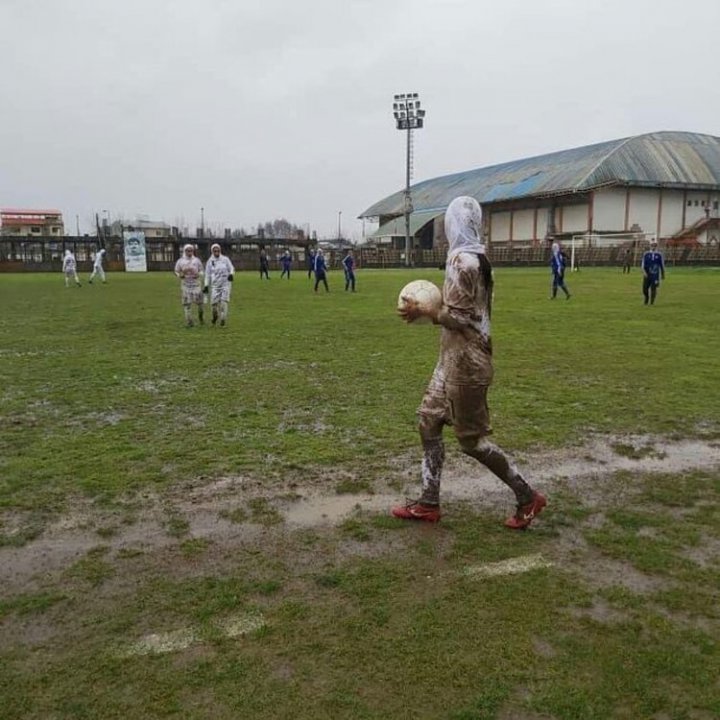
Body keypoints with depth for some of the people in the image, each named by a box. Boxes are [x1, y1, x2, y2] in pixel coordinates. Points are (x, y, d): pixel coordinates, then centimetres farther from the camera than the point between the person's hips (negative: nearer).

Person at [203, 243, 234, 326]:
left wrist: (231, 274, -16)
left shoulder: (225, 259, 1)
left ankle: (223, 320, 2)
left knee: (223, 302, -10)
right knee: (214, 303, -4)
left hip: (225, 284, -1)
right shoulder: (210, 261, 4)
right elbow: (207, 275, 8)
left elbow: (231, 268, 7)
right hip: (215, 285, 1)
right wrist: (206, 286, 3)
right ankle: (215, 316, 27)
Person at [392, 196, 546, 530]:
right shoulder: (477, 256, 10)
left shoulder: (461, 260, -19)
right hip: (455, 357, 10)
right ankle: (429, 502, 20)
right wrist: (430, 307, 10)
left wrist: (421, 311, -10)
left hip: (465, 360, -10)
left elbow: (459, 317, -20)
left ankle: (527, 496, 14)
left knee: (471, 437, 1)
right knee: (429, 421, 13)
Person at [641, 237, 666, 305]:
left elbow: (662, 265, 9)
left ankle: (652, 302, 10)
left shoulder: (659, 255, 1)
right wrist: (644, 272, -17)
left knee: (653, 289, -5)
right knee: (645, 289, 3)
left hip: (655, 276, -1)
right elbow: (643, 265, -2)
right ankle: (646, 299, 32)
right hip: (647, 275, 1)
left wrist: (663, 274, 13)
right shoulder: (646, 254, 1)